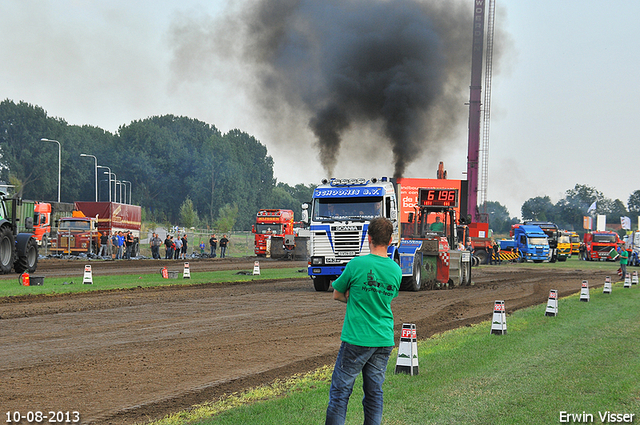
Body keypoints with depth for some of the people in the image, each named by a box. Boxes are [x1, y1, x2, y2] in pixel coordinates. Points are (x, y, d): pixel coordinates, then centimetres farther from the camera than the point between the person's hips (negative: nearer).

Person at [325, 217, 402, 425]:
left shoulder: (357, 264, -11)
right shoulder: (396, 271, 3)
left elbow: (337, 294, 1)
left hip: (356, 339, -5)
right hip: (384, 340, 5)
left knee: (340, 392, 1)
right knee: (374, 392, 10)